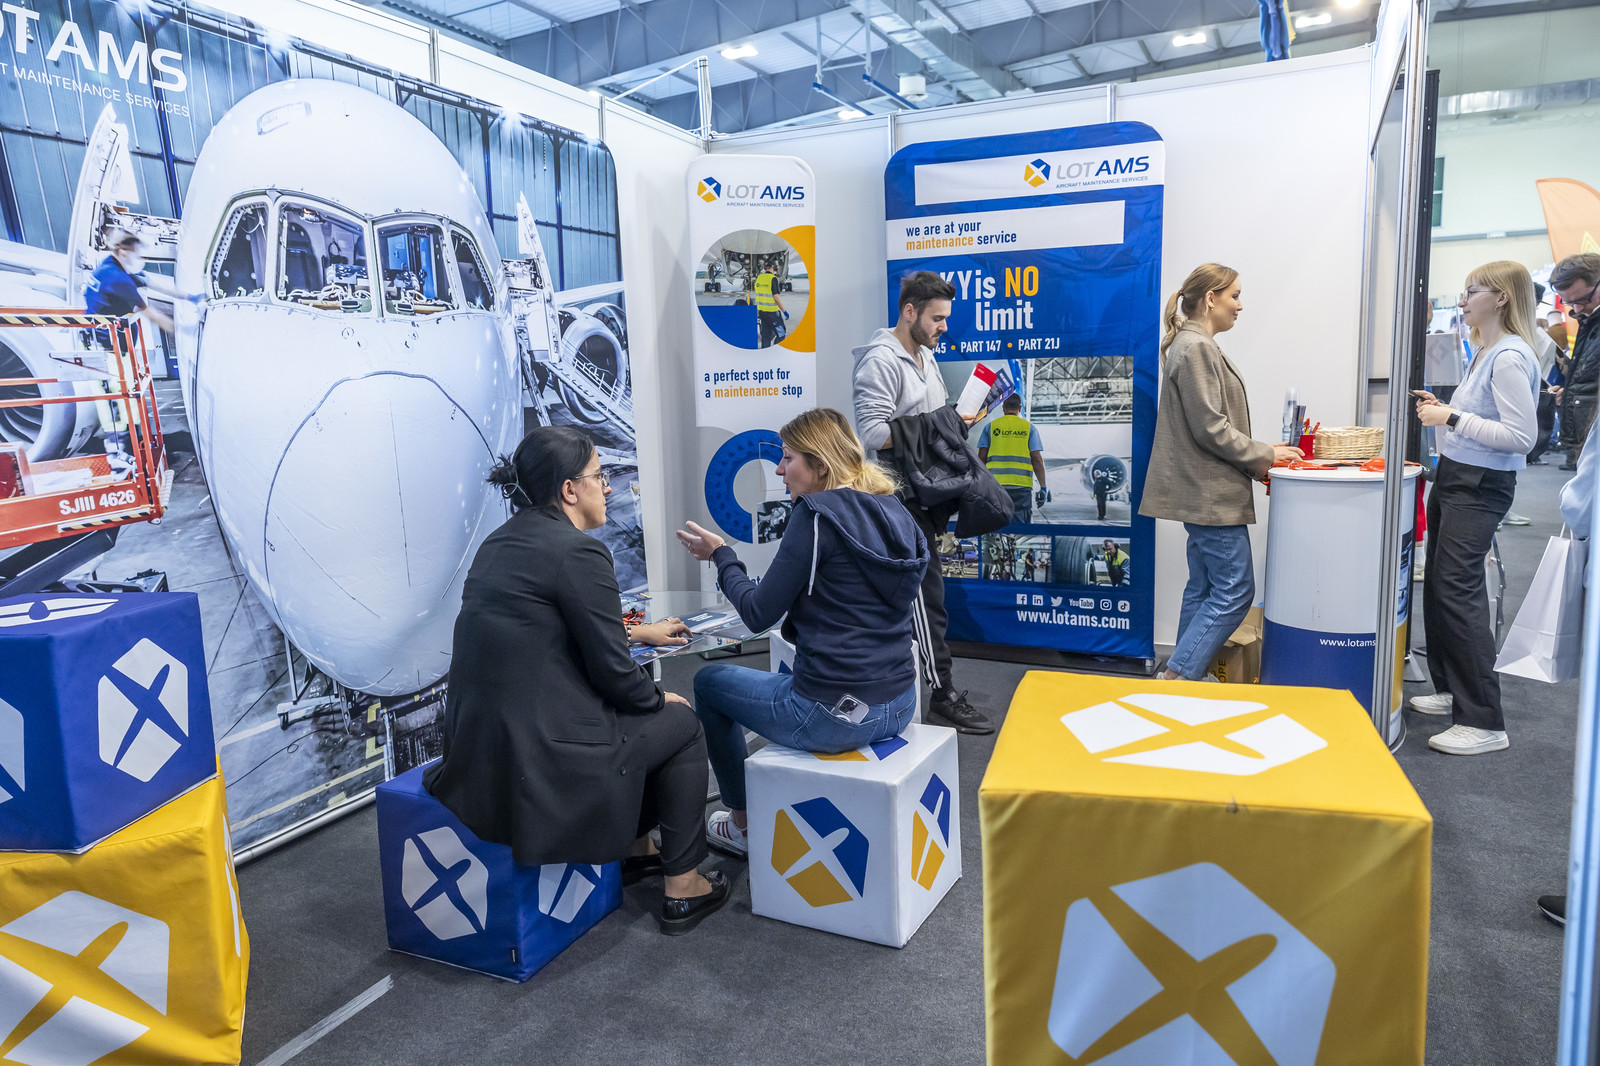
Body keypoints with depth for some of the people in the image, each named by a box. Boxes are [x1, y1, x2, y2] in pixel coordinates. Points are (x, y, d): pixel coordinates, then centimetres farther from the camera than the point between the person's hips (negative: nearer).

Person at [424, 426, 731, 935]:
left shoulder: (500, 542, 10)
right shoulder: (579, 552, -17)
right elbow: (613, 673, -14)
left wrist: (642, 632, 33)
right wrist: (660, 698, 7)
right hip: (539, 763, -9)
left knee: (639, 709, 28)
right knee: (680, 724, 12)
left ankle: (637, 849, 42)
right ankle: (682, 888, 21)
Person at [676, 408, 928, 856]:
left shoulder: (816, 515, -16)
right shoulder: (893, 512, 8)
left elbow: (759, 614, -12)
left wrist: (720, 554, 2)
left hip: (837, 715, -8)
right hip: (899, 705, 8)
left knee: (709, 681, 17)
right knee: (790, 671, 38)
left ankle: (743, 824, 29)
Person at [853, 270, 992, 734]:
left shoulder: (926, 357, 16)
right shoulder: (880, 361, -14)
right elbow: (873, 434, -23)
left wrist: (957, 421, 2)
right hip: (903, 498, -9)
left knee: (920, 591, 15)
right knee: (929, 595, -4)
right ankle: (942, 693, 5)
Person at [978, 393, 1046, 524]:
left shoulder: (991, 426, 9)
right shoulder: (1029, 427, 7)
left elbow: (981, 458, 4)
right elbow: (1037, 460, 1)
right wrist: (1043, 487, 2)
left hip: (995, 483, 1)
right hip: (1022, 484, 0)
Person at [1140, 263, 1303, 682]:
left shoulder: (1198, 346, 18)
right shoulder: (1196, 348, -14)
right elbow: (1210, 428, -19)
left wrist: (1258, 459, 16)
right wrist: (1264, 455, -9)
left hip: (1206, 492, 11)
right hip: (1211, 494, -11)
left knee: (1204, 590, 13)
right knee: (1234, 592, -6)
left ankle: (1185, 677, 19)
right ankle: (1177, 675, -4)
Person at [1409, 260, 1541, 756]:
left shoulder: (1510, 357, -16)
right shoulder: (1484, 352, 14)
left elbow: (1521, 435, -21)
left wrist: (1453, 418, -20)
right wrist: (1441, 409, 10)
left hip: (1480, 487, -10)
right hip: (1454, 477, 10)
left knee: (1458, 591, -11)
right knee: (1438, 585, 14)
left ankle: (1484, 722, -5)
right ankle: (1452, 689, 28)